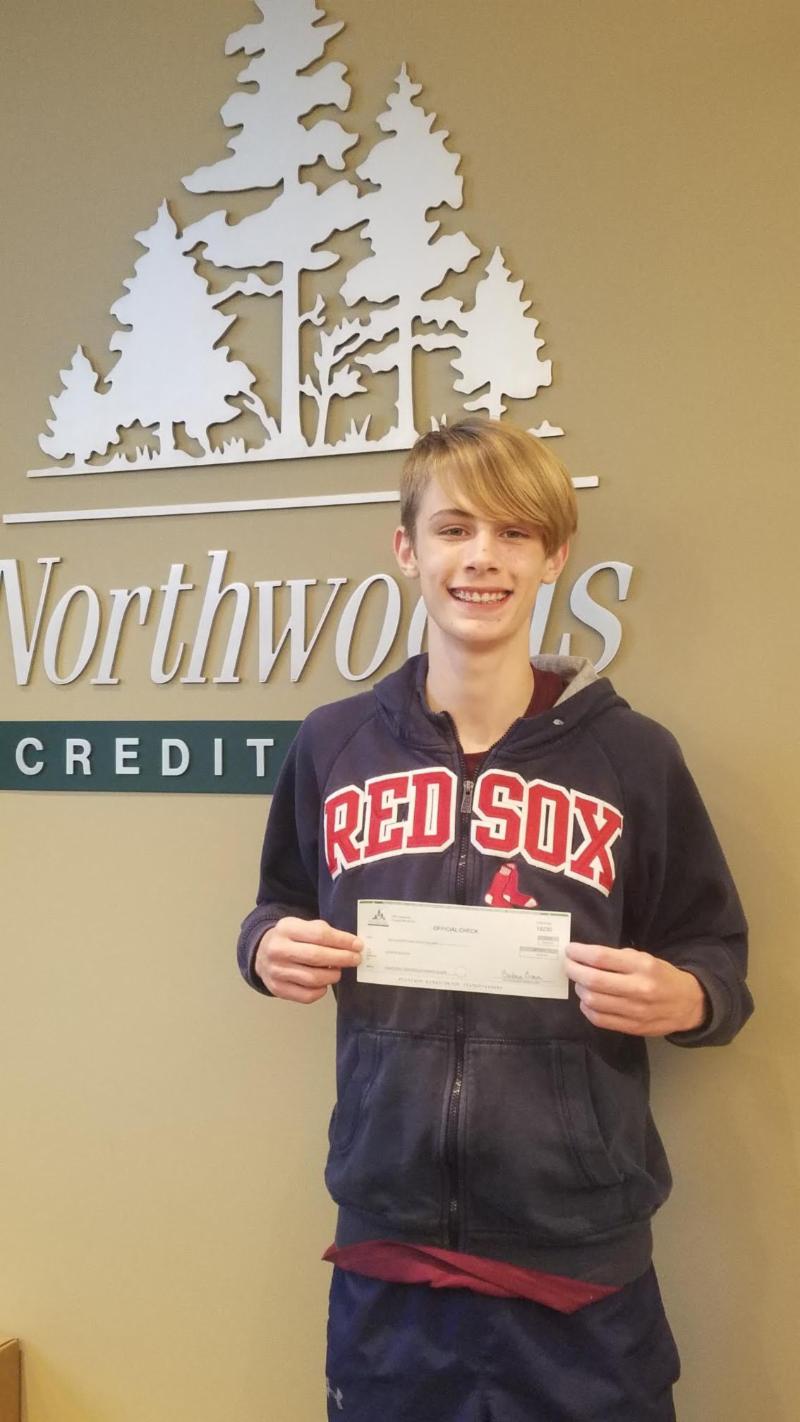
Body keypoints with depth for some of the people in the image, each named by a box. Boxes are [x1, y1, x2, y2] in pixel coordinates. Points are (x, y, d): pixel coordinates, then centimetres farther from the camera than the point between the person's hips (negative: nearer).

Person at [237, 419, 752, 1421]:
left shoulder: (633, 756, -4)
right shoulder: (333, 744, 2)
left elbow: (717, 958, 4)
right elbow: (281, 905, 16)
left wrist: (682, 997, -17)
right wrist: (269, 946, -6)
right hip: (385, 1239, 2)